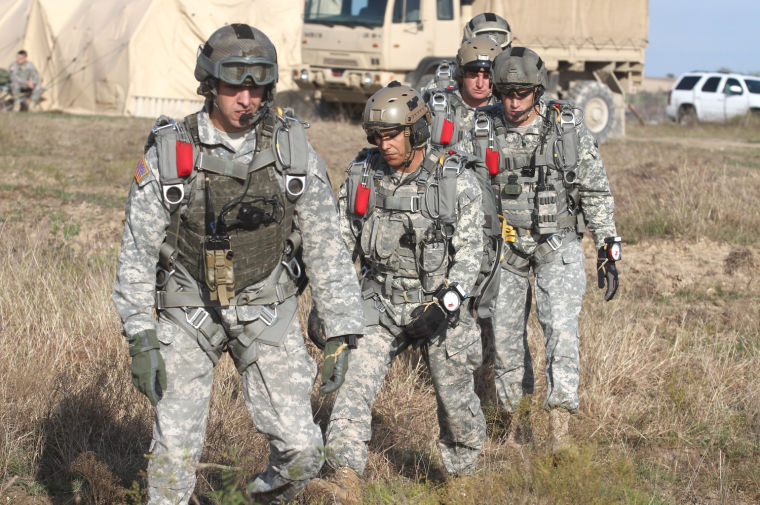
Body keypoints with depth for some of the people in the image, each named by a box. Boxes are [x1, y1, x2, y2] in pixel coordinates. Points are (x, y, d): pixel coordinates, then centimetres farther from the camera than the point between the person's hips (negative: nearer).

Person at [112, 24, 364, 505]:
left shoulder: (292, 149, -7)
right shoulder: (168, 154, -11)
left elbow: (326, 244, -3)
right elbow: (138, 250, -7)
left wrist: (341, 334, -7)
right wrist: (141, 338, -16)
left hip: (267, 311, 1)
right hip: (189, 313, -1)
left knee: (300, 450, -6)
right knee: (175, 449, -4)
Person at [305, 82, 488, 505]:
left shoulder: (458, 181, -12)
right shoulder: (363, 176, -3)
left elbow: (470, 252, -11)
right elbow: (340, 243, 4)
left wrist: (448, 303, -25)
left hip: (440, 305, -2)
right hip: (381, 306, 2)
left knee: (457, 397, 10)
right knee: (354, 382, -16)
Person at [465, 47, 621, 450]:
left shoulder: (568, 126, -5)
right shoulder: (481, 130, -2)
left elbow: (596, 191, 1)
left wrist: (609, 250, -2)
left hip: (557, 245, -2)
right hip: (504, 247, 2)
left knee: (560, 324, -18)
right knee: (505, 332, 5)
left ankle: (560, 423, -19)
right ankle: (517, 410, 26)